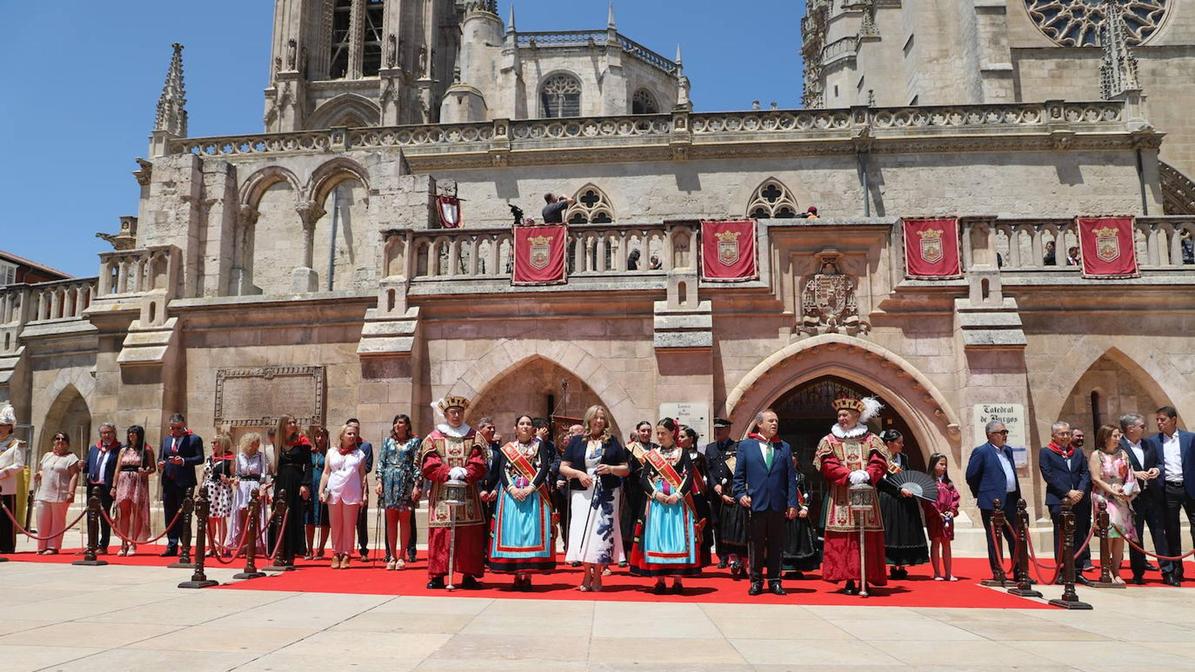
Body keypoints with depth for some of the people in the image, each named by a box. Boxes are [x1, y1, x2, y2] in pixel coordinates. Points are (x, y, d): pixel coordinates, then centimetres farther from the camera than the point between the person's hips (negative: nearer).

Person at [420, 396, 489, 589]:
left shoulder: (473, 437, 11)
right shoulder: (434, 438, 7)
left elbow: (479, 465, 3)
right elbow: (429, 466, -2)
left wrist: (465, 473, -15)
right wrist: (449, 472, -15)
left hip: (468, 493, 1)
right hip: (441, 493, -1)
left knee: (470, 534, -1)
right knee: (440, 532, -4)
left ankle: (469, 575, 5)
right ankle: (437, 575, 3)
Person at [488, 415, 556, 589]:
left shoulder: (540, 445, 8)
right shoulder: (507, 448, 13)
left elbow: (545, 468, -3)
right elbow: (502, 471, 3)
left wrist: (530, 488, -14)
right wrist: (512, 489, -14)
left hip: (534, 495, -2)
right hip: (511, 494, 2)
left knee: (532, 531, -7)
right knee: (512, 531, -4)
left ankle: (527, 576, -6)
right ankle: (517, 575, 1)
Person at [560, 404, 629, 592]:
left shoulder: (612, 441, 9)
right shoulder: (576, 441, 8)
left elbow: (626, 469, 8)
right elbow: (563, 468, 6)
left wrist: (611, 469, -11)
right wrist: (578, 473, -11)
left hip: (607, 495, 0)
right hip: (582, 494, 0)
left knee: (602, 531, -3)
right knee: (583, 532, -3)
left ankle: (597, 577, 7)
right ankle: (586, 576, 10)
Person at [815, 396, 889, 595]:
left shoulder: (871, 440, 12)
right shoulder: (829, 441, 9)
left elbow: (880, 463, 0)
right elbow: (828, 466, -4)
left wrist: (866, 475, -20)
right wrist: (850, 475, -18)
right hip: (841, 499, -1)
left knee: (867, 538, -2)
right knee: (843, 539, -5)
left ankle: (865, 579, 4)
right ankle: (849, 580, -1)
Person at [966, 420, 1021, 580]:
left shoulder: (1008, 450, 14)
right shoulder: (981, 452, -9)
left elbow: (1012, 474, 21)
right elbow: (971, 476, -6)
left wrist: (1018, 497, 15)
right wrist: (980, 495, 3)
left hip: (1011, 501, 7)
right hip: (993, 502, -7)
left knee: (1016, 538, 13)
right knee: (995, 540, 1)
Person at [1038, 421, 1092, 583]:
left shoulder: (1078, 453, 16)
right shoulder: (1045, 453, 2)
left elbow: (1086, 474, 8)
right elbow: (1049, 476, -7)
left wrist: (1080, 492, -8)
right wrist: (1068, 493, -13)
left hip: (1079, 501, 4)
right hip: (1058, 501, -4)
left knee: (1079, 536, 5)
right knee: (1061, 536, -3)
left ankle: (1077, 571, 11)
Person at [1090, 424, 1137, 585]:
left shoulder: (1123, 454, 10)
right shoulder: (1096, 455, -2)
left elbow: (1129, 476, 9)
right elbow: (1096, 479, -7)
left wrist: (1127, 491, -8)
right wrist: (1113, 491, -14)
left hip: (1121, 499, 4)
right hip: (1104, 498, -4)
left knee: (1120, 536, 2)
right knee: (1109, 533, -12)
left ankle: (1116, 572, 9)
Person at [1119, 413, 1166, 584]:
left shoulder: (1150, 444, 10)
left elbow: (1160, 463, 18)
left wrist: (1157, 470, -3)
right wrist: (1134, 474, -19)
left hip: (1153, 495, 4)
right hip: (1133, 497, -4)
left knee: (1159, 532, 4)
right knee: (1135, 536, 5)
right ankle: (1138, 573, 14)